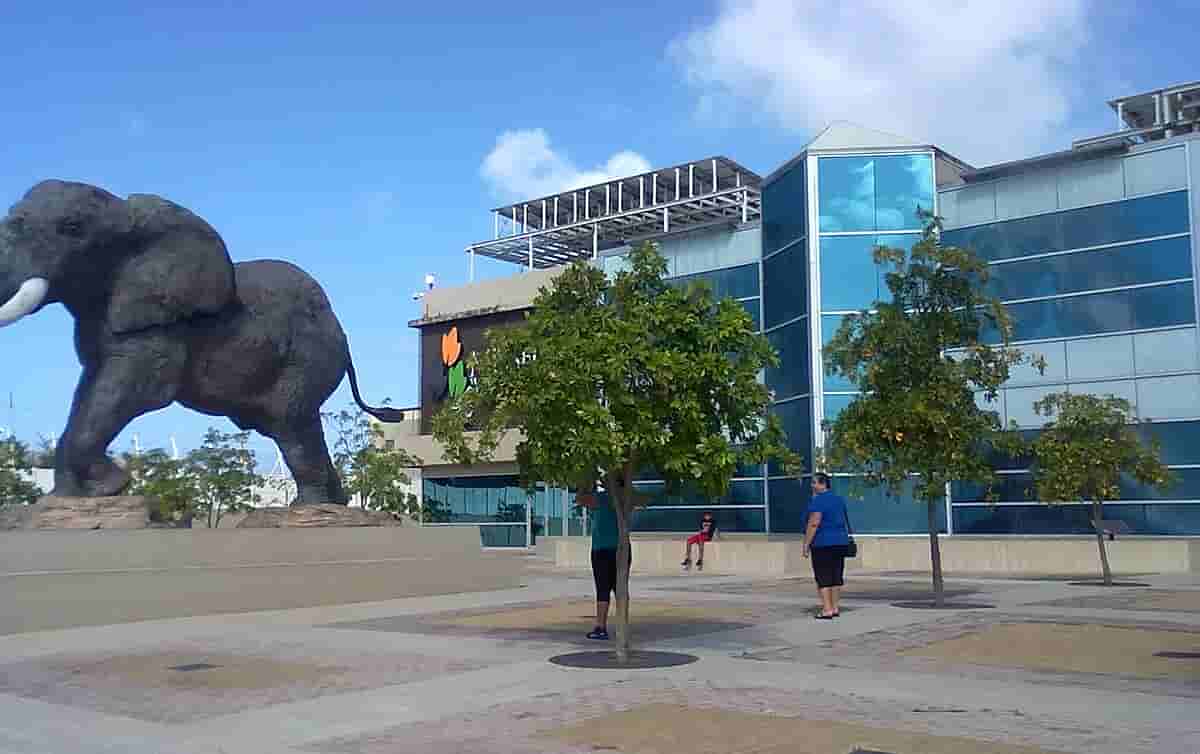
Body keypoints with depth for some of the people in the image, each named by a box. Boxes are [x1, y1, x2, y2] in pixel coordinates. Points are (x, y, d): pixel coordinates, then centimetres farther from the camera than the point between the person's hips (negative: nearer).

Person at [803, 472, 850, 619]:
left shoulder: (818, 501, -14)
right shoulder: (839, 499, 12)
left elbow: (814, 523, -20)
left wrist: (806, 544, -17)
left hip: (823, 543, -8)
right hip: (840, 541, 8)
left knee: (823, 578, -4)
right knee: (836, 576, 12)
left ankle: (827, 610, -7)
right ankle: (835, 608, 15)